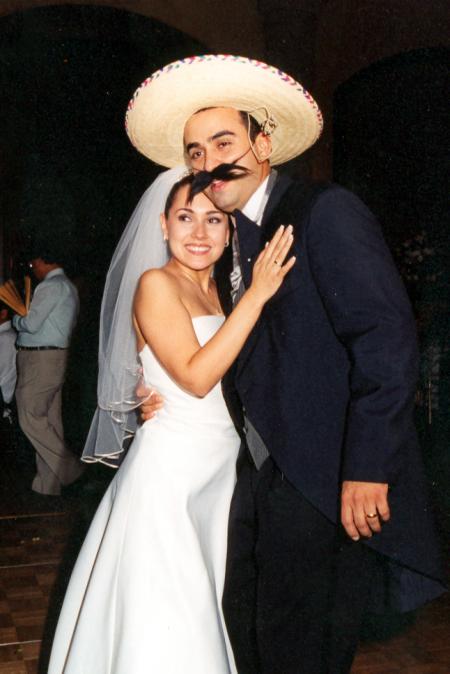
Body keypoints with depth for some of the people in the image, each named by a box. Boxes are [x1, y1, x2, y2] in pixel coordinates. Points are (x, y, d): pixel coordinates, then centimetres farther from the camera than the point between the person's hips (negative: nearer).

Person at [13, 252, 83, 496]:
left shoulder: (50, 286, -13)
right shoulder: (68, 286, 19)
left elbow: (31, 324, -17)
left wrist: (15, 319, 3)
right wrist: (25, 319, 17)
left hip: (39, 359, -10)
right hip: (55, 356, 10)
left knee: (30, 418, -6)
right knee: (49, 419, 9)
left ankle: (68, 467, -3)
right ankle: (49, 484, 12)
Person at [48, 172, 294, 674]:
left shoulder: (220, 291, 12)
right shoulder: (156, 284, -9)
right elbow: (196, 377, -20)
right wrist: (256, 296, -20)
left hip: (222, 466, 7)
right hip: (170, 468, -7)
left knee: (208, 610, 17)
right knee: (163, 624, 2)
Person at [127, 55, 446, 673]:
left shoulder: (325, 211, -12)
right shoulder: (230, 240, 13)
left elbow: (387, 338, -20)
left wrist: (366, 468, -23)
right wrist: (174, 397, 3)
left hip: (325, 482, -8)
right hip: (258, 474, 8)